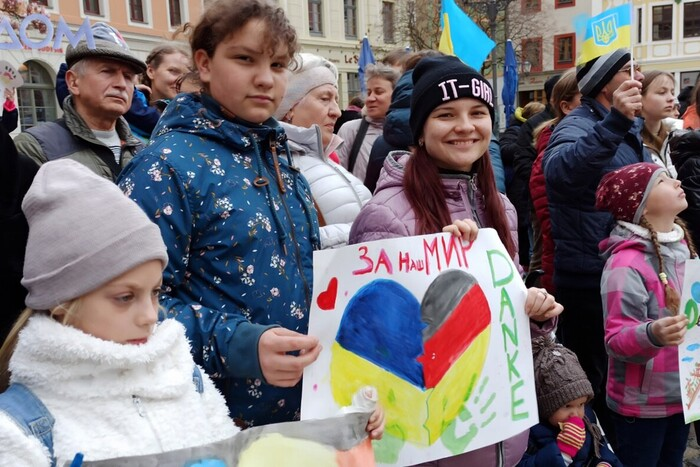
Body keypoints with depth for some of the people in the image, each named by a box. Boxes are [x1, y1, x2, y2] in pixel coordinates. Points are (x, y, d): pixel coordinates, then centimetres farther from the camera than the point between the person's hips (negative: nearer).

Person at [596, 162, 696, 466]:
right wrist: (652, 334, -39)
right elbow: (616, 340, -22)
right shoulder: (627, 264, -21)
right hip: (642, 403, -7)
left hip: (683, 392, 7)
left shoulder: (683, 248, 4)